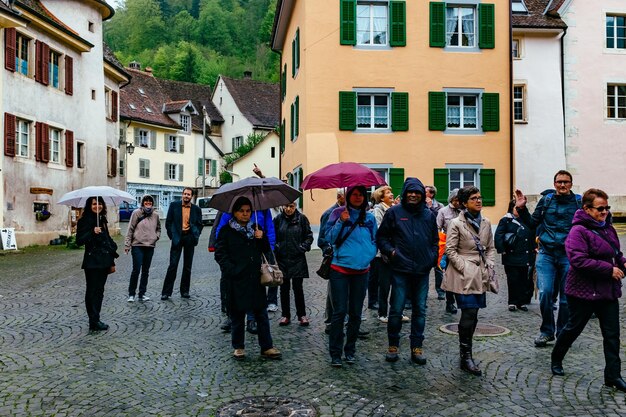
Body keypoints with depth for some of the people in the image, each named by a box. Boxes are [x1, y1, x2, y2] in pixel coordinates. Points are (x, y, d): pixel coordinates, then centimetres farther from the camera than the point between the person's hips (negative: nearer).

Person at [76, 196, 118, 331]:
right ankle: (94, 323, 3)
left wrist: (111, 260, 19)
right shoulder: (85, 221, -9)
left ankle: (96, 320, 20)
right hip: (92, 262, -8)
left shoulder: (102, 219, 13)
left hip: (104, 261, 8)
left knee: (99, 291, 12)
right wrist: (92, 232, -31)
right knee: (92, 291, -2)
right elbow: (79, 241, -16)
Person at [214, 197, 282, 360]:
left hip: (256, 279, 4)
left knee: (262, 314, 5)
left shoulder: (255, 229, 13)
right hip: (237, 280, -4)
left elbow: (266, 251, 15)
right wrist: (231, 270, -15)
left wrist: (262, 238, -5)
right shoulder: (226, 231, 0)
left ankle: (267, 347, 12)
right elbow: (220, 254, -4)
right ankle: (238, 347, 21)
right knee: (237, 315, 7)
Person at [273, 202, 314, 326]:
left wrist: (303, 247, -6)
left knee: (298, 287, 1)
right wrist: (276, 246, -2)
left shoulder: (301, 218, -1)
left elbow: (309, 236, 4)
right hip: (282, 259, 2)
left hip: (297, 259, -2)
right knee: (284, 288, 8)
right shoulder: (278, 219, 3)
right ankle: (285, 315, 19)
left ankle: (302, 315, 14)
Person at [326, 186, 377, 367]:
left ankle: (350, 350, 23)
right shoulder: (338, 213, 1)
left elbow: (374, 241, 14)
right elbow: (330, 238, -5)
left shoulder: (369, 217, 8)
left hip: (361, 270, 3)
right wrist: (341, 222, -18)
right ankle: (335, 354, 4)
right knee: (339, 312, -5)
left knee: (355, 313, 10)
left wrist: (368, 256, -3)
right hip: (340, 269, -3)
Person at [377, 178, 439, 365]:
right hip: (401, 270, -3)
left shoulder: (429, 215, 9)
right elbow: (381, 237, 3)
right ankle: (393, 345, 18)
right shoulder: (394, 212, -1)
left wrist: (432, 257, 3)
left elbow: (435, 241, 17)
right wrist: (390, 251, -11)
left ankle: (417, 347, 20)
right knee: (396, 309, 2)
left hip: (422, 271, 3)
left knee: (420, 310, 9)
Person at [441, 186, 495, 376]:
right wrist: (465, 269, -11)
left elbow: (490, 248, 17)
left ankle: (465, 353, 22)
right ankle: (466, 357, -1)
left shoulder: (486, 223, 12)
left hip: (480, 275, 6)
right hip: (463, 276, -6)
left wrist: (489, 268, 4)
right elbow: (450, 250, -7)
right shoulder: (456, 223, -6)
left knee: (472, 315, 9)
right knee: (469, 313, -11)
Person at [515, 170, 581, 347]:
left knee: (566, 297, 7)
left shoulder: (579, 202, 3)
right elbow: (533, 223, 11)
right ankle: (546, 331, 11)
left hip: (569, 255, 0)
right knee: (545, 293, -7)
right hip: (546, 254, 0)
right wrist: (522, 209, -1)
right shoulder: (546, 199, 7)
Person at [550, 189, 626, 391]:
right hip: (584, 290, -7)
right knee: (573, 328, 10)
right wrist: (609, 269, -22)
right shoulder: (579, 231, -18)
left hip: (608, 291, 7)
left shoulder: (608, 228, 8)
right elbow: (579, 260, -26)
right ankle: (556, 359, 33)